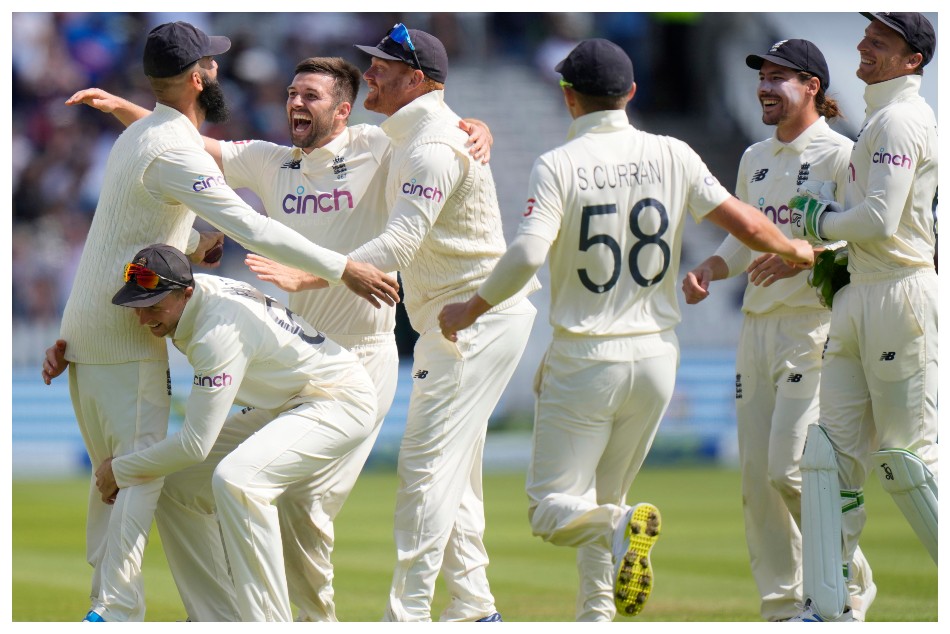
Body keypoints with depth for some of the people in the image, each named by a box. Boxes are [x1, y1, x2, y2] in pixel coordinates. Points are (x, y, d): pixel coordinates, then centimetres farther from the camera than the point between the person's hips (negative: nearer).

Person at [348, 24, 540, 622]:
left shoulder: (433, 146, -18)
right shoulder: (411, 137, 16)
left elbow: (401, 242, -29)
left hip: (477, 319, -11)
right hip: (451, 323, 11)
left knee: (428, 463, -12)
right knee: (453, 469, 14)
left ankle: (408, 613, -13)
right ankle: (473, 607, 20)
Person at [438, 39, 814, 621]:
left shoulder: (558, 166, -10)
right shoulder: (672, 156, 0)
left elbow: (527, 255, -21)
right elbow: (745, 225, 0)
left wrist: (470, 309, -6)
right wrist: (796, 250, 20)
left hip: (585, 359, -4)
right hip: (657, 354, 4)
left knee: (553, 508, 1)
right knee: (603, 498, 20)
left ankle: (621, 528, -29)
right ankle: (597, 620, 12)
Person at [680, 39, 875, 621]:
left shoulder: (839, 155, -6)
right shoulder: (755, 160, 17)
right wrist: (709, 269, 7)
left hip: (817, 326, -7)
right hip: (758, 327, 7)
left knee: (791, 469, -15)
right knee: (756, 475, 3)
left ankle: (851, 587, 2)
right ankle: (785, 606, 10)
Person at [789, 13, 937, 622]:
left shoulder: (900, 120, -12)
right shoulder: (880, 117, 20)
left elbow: (880, 219, -20)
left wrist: (820, 222, -4)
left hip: (901, 294, -10)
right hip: (857, 295, 10)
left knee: (906, 454, -7)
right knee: (833, 446, 4)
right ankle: (831, 606, 3)